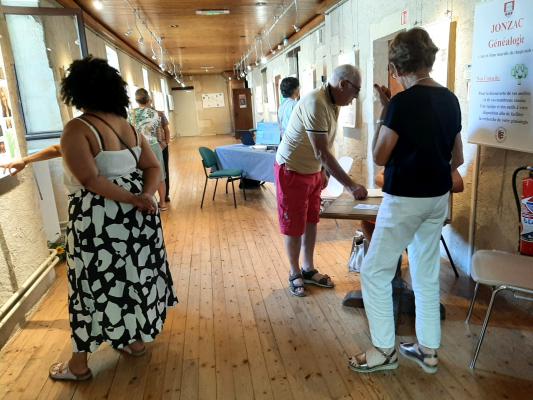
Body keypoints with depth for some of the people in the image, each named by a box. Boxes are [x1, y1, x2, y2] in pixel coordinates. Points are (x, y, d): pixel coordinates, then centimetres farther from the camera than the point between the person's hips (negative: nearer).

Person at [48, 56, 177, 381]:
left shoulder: (77, 129, -13)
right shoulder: (128, 126, 8)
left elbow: (90, 179, -23)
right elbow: (153, 167, 4)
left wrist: (132, 199, -19)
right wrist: (144, 196, -11)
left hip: (99, 219, -6)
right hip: (136, 214, 7)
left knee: (94, 284, 6)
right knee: (134, 273, 19)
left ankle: (79, 364, 24)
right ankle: (137, 340, 36)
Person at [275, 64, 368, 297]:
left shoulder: (333, 103, 1)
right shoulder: (315, 104, -27)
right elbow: (321, 152, -32)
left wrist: (324, 172, 14)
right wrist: (351, 186, -30)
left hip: (313, 170, 8)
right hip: (292, 171, -8)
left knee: (311, 221, 14)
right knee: (294, 226, 5)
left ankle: (309, 270, 29)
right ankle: (295, 274, 22)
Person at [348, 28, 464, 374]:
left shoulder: (404, 102, -18)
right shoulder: (450, 100, 5)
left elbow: (380, 157, -11)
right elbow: (457, 158, 12)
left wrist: (385, 112, -4)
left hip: (405, 199, -8)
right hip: (438, 199, 8)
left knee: (375, 272, 5)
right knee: (427, 274, 16)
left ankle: (384, 351, 15)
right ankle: (428, 350, 28)